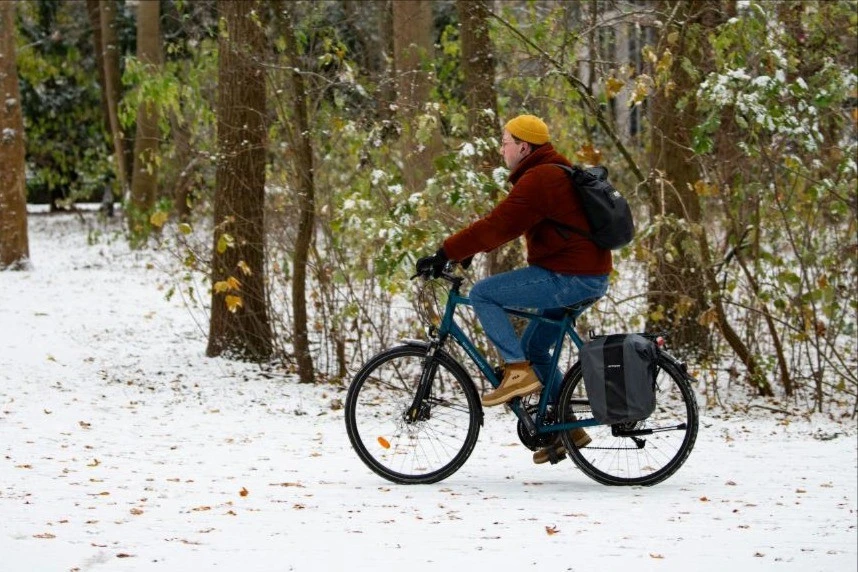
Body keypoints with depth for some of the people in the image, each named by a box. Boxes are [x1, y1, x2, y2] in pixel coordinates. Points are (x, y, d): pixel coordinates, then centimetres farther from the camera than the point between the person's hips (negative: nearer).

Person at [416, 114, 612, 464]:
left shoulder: (538, 180, -15)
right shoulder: (552, 173, 19)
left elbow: (497, 225, -22)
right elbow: (505, 224, 25)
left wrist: (444, 254, -20)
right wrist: (467, 250, 18)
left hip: (569, 278, -11)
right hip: (586, 279, 11)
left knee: (482, 294, -11)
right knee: (533, 348, 19)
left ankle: (518, 371, -12)